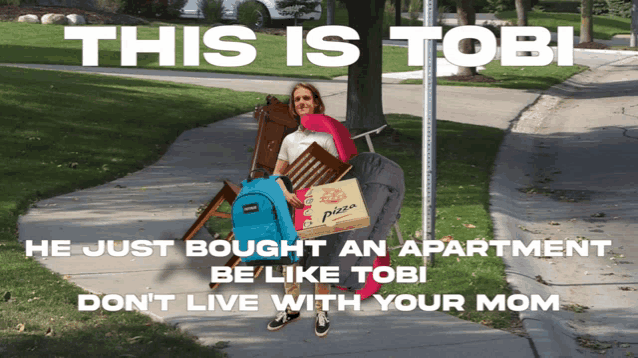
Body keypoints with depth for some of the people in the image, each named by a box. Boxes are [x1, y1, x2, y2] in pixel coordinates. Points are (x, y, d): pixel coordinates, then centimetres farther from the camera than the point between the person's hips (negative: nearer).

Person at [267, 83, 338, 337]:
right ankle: (291, 309, 22)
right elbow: (277, 173, 12)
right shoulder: (289, 140, 9)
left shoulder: (326, 136, -3)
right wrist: (286, 194, -8)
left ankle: (321, 312, 13)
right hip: (293, 207, 4)